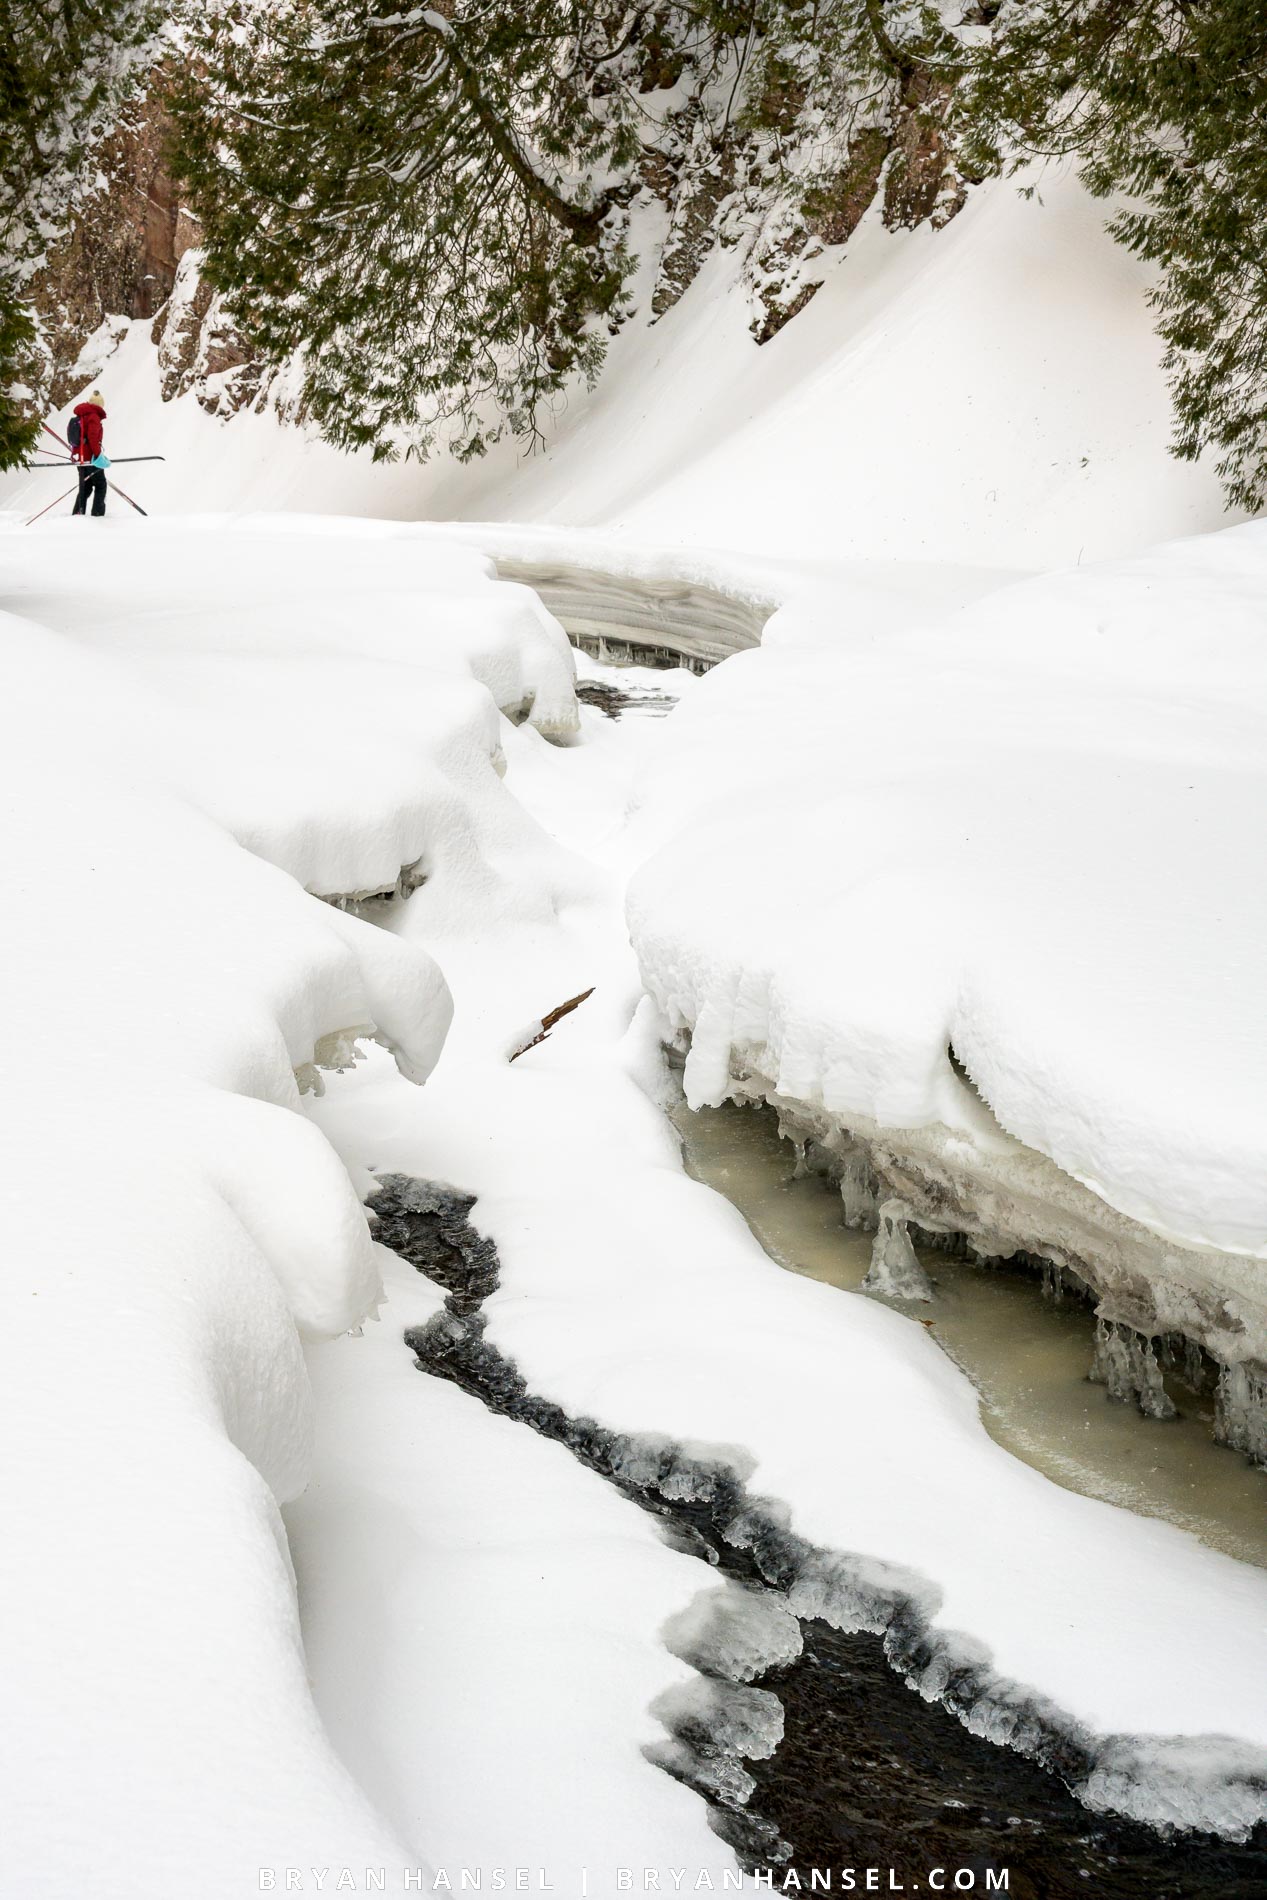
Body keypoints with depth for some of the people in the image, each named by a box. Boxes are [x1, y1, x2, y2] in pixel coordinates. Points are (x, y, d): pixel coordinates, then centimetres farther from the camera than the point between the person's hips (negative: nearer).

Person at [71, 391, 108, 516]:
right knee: (100, 485, 1)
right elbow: (92, 437, -23)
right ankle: (97, 513, -6)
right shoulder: (94, 416, -10)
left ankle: (77, 513, 8)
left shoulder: (80, 417, 16)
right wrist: (98, 454, -25)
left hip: (80, 458, 8)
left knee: (85, 487, 13)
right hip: (91, 458, -8)